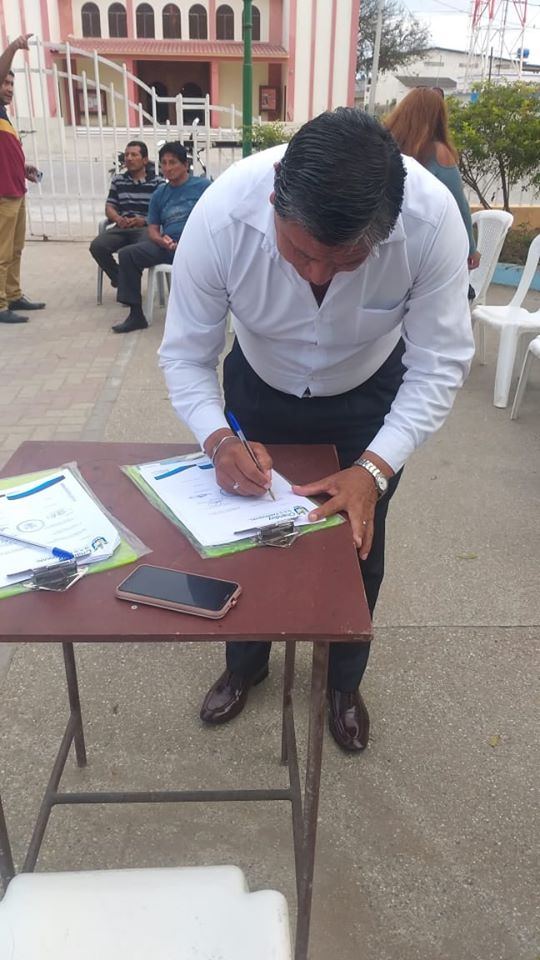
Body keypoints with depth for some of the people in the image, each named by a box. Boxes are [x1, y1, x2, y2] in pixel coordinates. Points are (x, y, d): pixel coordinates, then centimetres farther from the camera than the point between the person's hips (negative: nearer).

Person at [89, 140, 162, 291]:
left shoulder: (157, 182, 6)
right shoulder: (118, 180, 19)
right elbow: (109, 207, 16)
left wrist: (144, 220, -18)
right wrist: (118, 219, -9)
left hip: (146, 228, -4)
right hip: (122, 227, 4)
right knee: (97, 246, -24)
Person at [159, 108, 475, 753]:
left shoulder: (432, 217, -35)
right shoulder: (220, 217, -34)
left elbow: (440, 365, -26)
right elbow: (185, 355, -22)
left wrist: (373, 470, -38)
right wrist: (219, 440, -39)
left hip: (370, 394, 0)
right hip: (259, 387, 1)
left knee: (358, 542, 10)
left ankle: (344, 681, 41)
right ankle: (245, 664, 44)